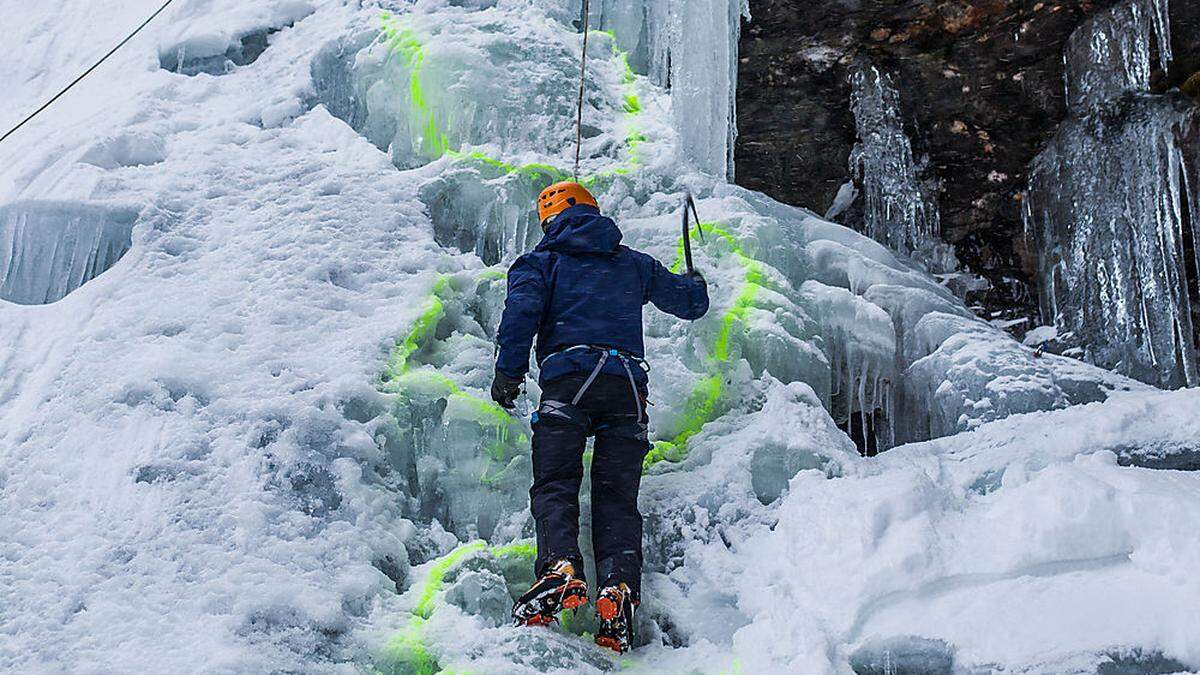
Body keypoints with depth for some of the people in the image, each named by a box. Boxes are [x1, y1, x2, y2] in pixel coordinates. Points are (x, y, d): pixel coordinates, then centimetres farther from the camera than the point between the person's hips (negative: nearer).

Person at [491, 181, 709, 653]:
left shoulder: (543, 260, 17)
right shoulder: (634, 263, 26)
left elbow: (522, 310, -2)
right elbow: (689, 302, 35)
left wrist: (508, 373, 0)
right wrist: (696, 284, 58)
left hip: (568, 379, -3)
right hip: (628, 383, 3)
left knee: (554, 486, -6)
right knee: (617, 497, 0)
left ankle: (561, 568, -31)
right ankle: (619, 586, -21)